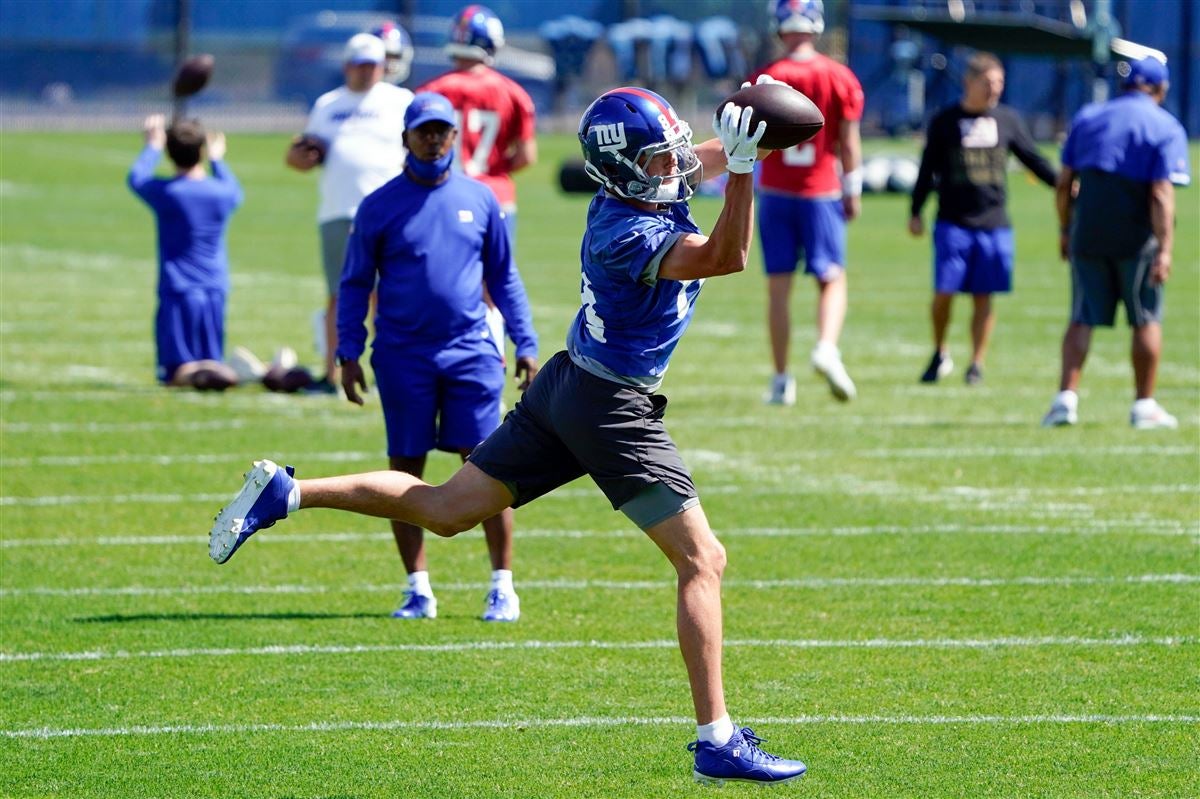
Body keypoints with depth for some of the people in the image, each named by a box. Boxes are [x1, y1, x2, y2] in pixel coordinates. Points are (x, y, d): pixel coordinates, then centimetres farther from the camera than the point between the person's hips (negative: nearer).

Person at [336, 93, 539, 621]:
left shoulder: (479, 200, 6)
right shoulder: (380, 206, 2)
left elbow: (504, 278, 13)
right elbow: (355, 284, 6)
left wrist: (525, 345, 8)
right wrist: (349, 353, -3)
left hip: (470, 350, 0)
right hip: (403, 355, 0)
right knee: (405, 472, 3)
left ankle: (503, 587, 3)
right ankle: (418, 590, 12)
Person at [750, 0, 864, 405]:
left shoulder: (763, 80, -4)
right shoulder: (839, 78, -4)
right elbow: (848, 140, -2)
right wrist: (853, 190, 8)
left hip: (775, 193, 1)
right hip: (821, 193, 0)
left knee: (778, 288, 6)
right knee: (832, 279, 8)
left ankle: (782, 379, 5)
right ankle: (827, 346, -19)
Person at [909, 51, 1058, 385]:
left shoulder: (1007, 120, 8)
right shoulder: (945, 122, 2)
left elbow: (1033, 158, 13)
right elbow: (928, 170, 6)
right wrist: (915, 212, 4)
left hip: (994, 224, 2)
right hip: (953, 223, -2)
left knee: (984, 296, 2)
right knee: (944, 292, -7)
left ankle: (977, 363, 11)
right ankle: (940, 354, 14)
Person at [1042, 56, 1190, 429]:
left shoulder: (1087, 117, 9)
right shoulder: (1166, 128, -4)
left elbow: (1065, 184, 9)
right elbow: (1161, 195, -13)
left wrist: (1065, 230, 18)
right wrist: (1164, 250, -17)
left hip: (1087, 234, 3)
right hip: (1136, 239, -3)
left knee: (1082, 318, 7)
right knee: (1146, 321, 8)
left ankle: (1066, 398, -6)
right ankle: (1144, 406, 11)